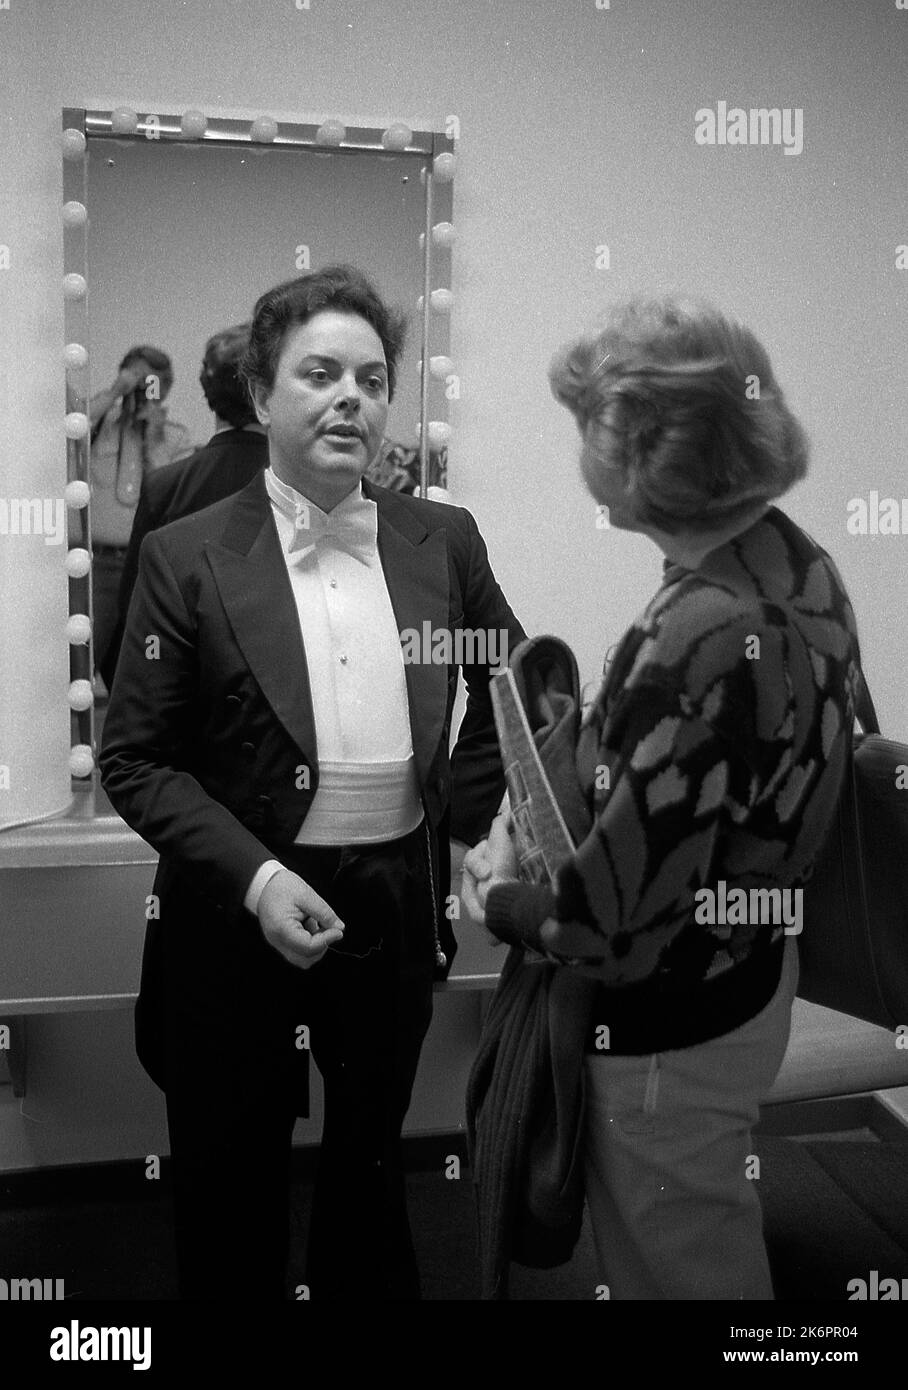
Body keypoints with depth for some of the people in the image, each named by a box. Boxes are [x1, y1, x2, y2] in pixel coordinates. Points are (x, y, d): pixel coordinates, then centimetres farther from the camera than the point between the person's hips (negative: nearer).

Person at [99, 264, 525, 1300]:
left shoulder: (444, 541, -1)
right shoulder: (188, 557, -10)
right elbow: (132, 760, -8)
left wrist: (464, 809, 4)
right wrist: (255, 878, -18)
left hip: (397, 905, 3)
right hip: (241, 914, -2)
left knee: (372, 1159, 24)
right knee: (232, 1186, 17)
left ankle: (366, 1288, 48)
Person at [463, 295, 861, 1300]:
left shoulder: (699, 639, -33)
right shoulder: (797, 562, -4)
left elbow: (616, 922, -29)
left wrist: (498, 896, -10)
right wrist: (589, 754, 2)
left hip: (672, 1028, -8)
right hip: (751, 971, 8)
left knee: (675, 1268, 18)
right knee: (720, 1252, 30)